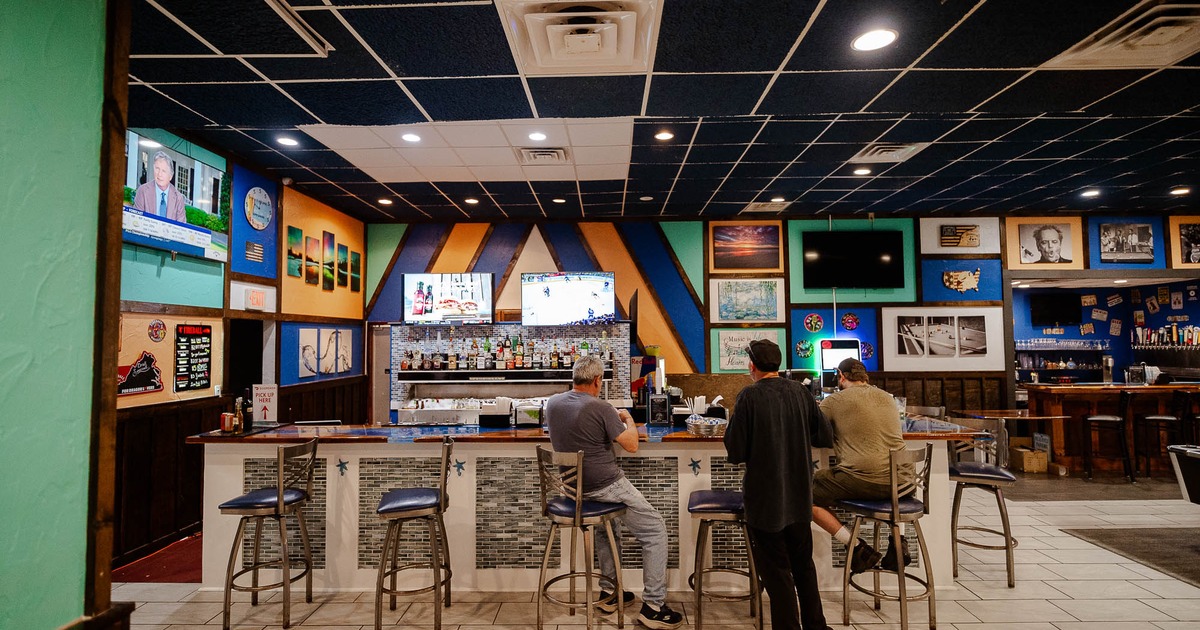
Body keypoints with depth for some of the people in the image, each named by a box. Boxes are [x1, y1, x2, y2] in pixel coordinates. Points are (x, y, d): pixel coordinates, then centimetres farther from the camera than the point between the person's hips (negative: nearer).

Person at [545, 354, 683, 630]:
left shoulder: (553, 403, 0)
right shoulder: (600, 408, -20)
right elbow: (631, 445, -16)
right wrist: (628, 418, 2)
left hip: (571, 485, 8)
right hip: (603, 486, -8)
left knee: (609, 518, 34)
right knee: (655, 530, 6)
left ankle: (609, 592, 35)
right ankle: (653, 606, 6)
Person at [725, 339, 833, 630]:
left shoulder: (749, 397, -17)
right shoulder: (800, 392, -3)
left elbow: (735, 452, -16)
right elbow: (825, 437, 4)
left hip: (765, 499, -5)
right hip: (799, 496, 5)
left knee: (776, 570, 9)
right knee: (803, 564, 23)